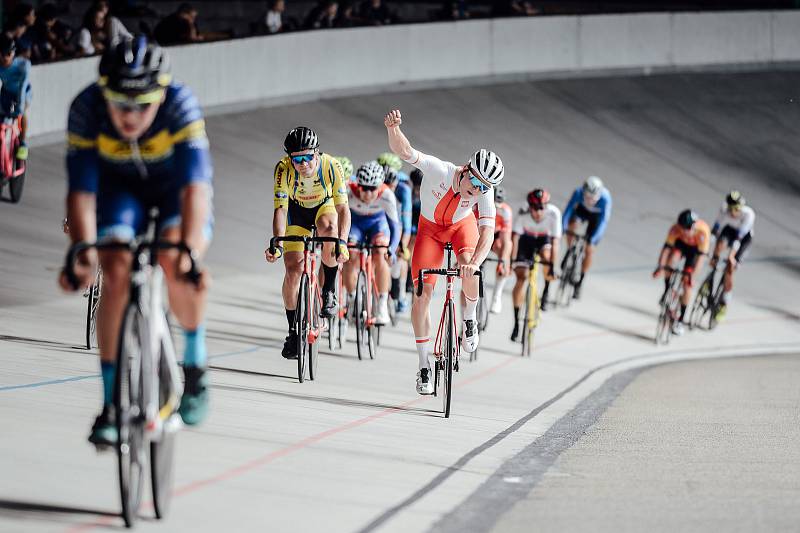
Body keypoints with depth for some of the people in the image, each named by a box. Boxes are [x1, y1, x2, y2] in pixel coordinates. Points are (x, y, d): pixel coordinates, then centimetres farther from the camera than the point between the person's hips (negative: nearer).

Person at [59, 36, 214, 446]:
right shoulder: (86, 109, -30)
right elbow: (81, 190, -30)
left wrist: (189, 249, -55)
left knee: (176, 264, -28)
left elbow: (194, 184, -42)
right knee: (116, 273, -21)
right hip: (119, 186, 1)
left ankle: (195, 361, -2)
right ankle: (112, 404, -13)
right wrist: (83, 252, -44)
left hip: (175, 185, -1)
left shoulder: (180, 104, -35)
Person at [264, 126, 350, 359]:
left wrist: (342, 242, -48)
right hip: (297, 211, 1)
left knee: (329, 227, -36)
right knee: (293, 268, -12)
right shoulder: (284, 169, -31)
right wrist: (277, 243, -50)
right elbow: (280, 209, -35)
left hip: (325, 206, -1)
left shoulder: (331, 166, -32)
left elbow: (343, 208, -33)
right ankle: (293, 330, 3)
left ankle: (329, 291, -16)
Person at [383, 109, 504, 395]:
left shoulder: (485, 191, -30)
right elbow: (405, 152, -47)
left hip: (462, 225, 0)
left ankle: (469, 320, -1)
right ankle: (424, 366, -1)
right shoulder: (439, 170, -35)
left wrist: (475, 263, -56)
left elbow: (487, 232, -38)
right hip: (430, 228, 0)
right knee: (422, 291, -12)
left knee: (468, 269, -31)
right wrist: (393, 129, -68)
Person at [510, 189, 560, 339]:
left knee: (546, 255, -32)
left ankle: (546, 292, -3)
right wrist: (512, 260, -44)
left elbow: (555, 242, -36)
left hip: (544, 238, 1)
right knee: (521, 277, -12)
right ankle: (516, 322, -5)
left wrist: (552, 265, -41)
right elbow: (515, 237, -35)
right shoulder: (523, 215, -33)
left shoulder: (554, 213, -34)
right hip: (526, 238, -1)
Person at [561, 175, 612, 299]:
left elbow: (603, 221, -40)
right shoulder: (579, 192, -35)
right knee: (572, 223, -31)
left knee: (589, 250, -5)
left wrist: (593, 239, -49)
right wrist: (562, 228, -44)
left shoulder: (605, 198, -40)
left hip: (596, 216, -2)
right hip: (582, 210, 2)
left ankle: (579, 283, 10)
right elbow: (568, 209, -33)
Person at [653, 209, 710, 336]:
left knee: (687, 283, -8)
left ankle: (680, 320, 2)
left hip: (695, 248, -2)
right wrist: (660, 267, -46)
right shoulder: (675, 229, -33)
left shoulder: (703, 232, -39)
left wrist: (693, 275, -48)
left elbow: (701, 256, -39)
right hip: (681, 244, 2)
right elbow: (667, 247, -33)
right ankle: (667, 290, -10)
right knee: (671, 259, -33)